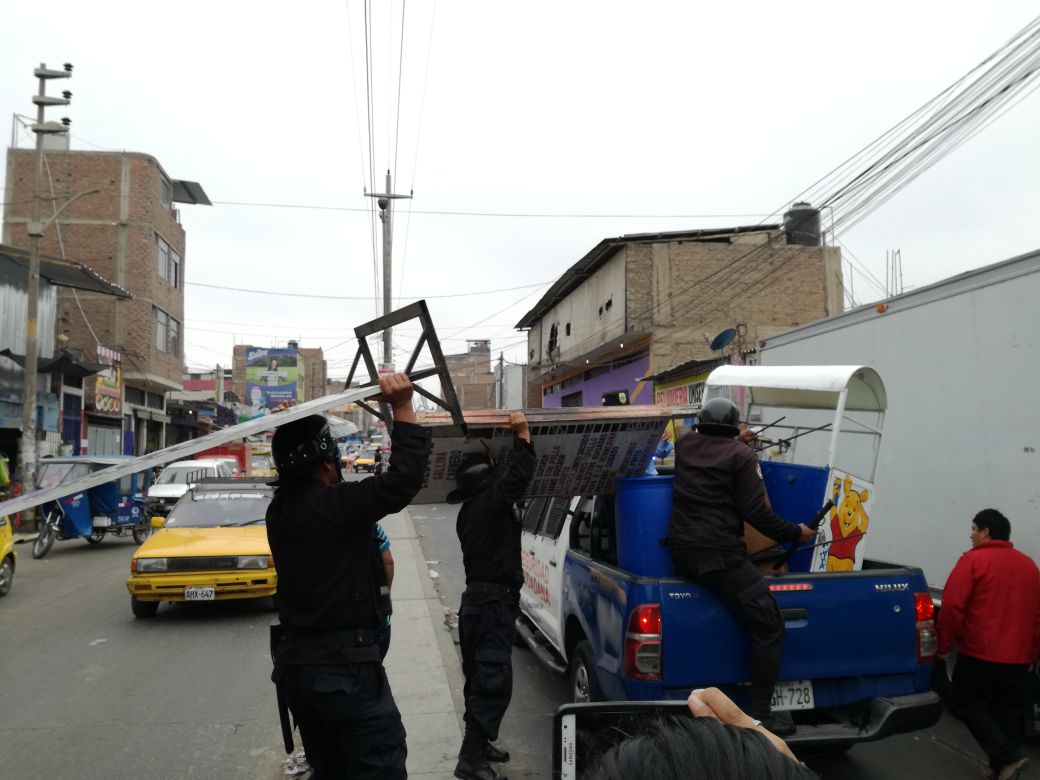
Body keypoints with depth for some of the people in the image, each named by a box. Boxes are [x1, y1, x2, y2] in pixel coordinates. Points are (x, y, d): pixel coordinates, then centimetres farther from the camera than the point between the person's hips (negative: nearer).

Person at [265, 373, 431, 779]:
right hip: (344, 664, -9)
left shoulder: (281, 508, 4)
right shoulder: (334, 504, -20)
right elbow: (405, 477, -26)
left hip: (294, 661, 9)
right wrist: (402, 407, -20)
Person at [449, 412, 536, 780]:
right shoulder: (489, 504, -16)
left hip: (478, 599, 10)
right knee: (494, 680, -7)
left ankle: (479, 743, 30)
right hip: (493, 602, -10)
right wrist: (522, 436, -15)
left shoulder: (470, 512, 13)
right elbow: (518, 476, -24)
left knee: (481, 678, 18)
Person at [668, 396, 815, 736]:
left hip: (680, 551, 7)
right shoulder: (741, 455, -5)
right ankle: (759, 714, -7)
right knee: (769, 626, -3)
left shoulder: (684, 444, 11)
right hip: (719, 553, -7)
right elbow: (755, 512, -11)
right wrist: (794, 533, 4)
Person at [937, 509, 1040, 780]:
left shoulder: (973, 560, -9)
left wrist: (944, 645, -5)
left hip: (979, 653, -6)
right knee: (1009, 712, 12)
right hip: (1018, 657, 6)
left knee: (966, 702, 6)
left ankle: (1006, 756, -6)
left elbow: (952, 606, -16)